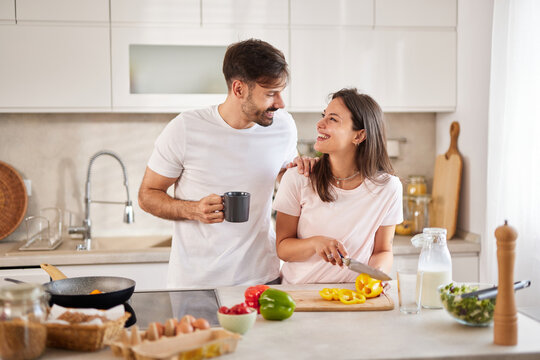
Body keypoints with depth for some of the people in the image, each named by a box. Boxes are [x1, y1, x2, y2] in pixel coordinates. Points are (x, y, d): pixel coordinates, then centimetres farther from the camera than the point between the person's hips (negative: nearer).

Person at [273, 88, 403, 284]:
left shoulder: (387, 187, -4)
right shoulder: (297, 179, -6)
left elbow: (383, 251, 7)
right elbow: (282, 247, 0)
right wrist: (315, 243, -20)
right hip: (297, 292, -1)